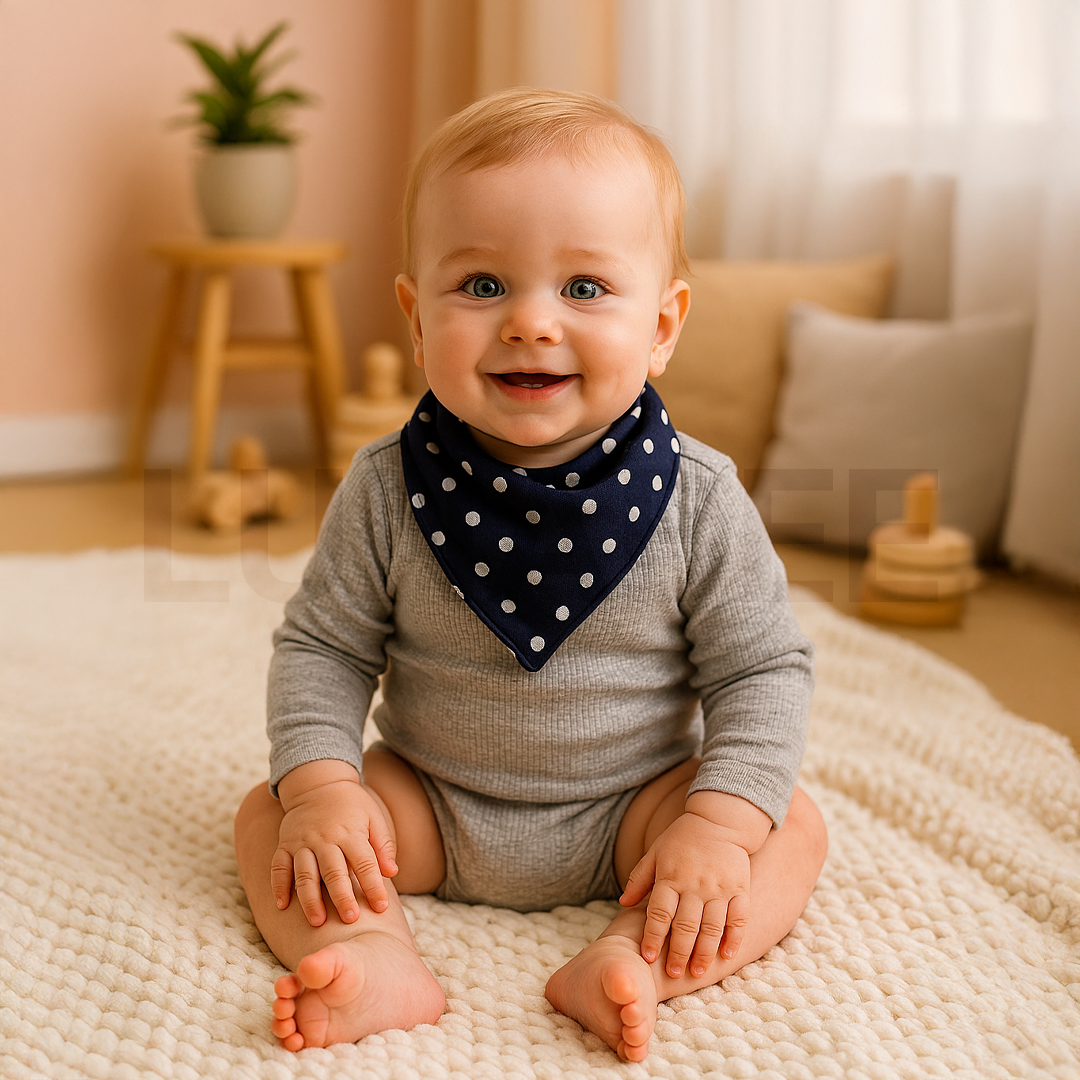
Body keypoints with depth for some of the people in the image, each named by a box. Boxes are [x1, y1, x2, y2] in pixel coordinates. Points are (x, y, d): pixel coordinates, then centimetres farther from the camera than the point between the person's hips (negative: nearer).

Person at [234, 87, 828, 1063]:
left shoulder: (699, 503, -17)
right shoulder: (388, 492, -14)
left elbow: (764, 669, -11)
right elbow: (324, 647, -4)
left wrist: (717, 827, -23)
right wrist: (321, 786, -19)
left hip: (631, 807, -1)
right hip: (431, 809, 1)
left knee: (793, 829, -20)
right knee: (269, 819, -14)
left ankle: (630, 965, -33)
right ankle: (379, 961, -31)